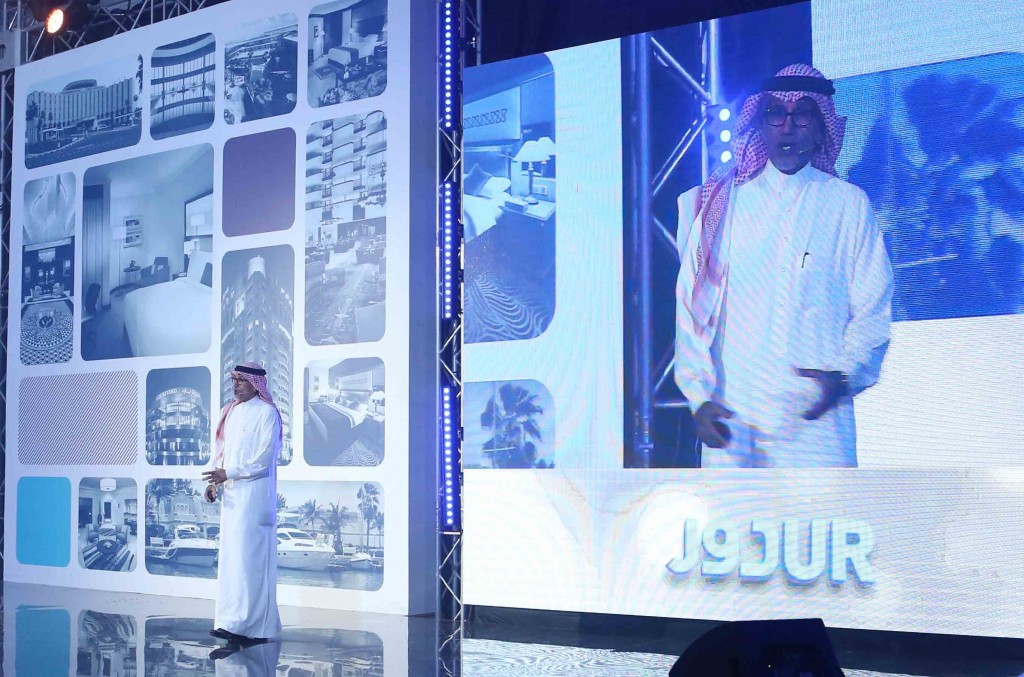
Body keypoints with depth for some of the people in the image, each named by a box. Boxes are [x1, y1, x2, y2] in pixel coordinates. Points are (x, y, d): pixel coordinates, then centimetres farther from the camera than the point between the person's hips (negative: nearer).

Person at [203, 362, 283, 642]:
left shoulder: (267, 413, -8)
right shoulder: (230, 412, 14)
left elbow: (265, 457, -15)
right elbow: (222, 449, 17)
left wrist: (228, 473, -18)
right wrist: (214, 482, 3)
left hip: (254, 495, -8)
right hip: (231, 494, 8)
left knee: (247, 556, -11)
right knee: (232, 556, 7)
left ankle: (243, 624, -11)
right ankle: (249, 623, 13)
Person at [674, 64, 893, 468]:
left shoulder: (849, 204, 9)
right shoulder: (722, 203, 11)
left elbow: (872, 310, 6)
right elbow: (692, 306, 8)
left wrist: (844, 373, -12)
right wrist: (699, 395, -2)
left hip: (815, 417, 0)